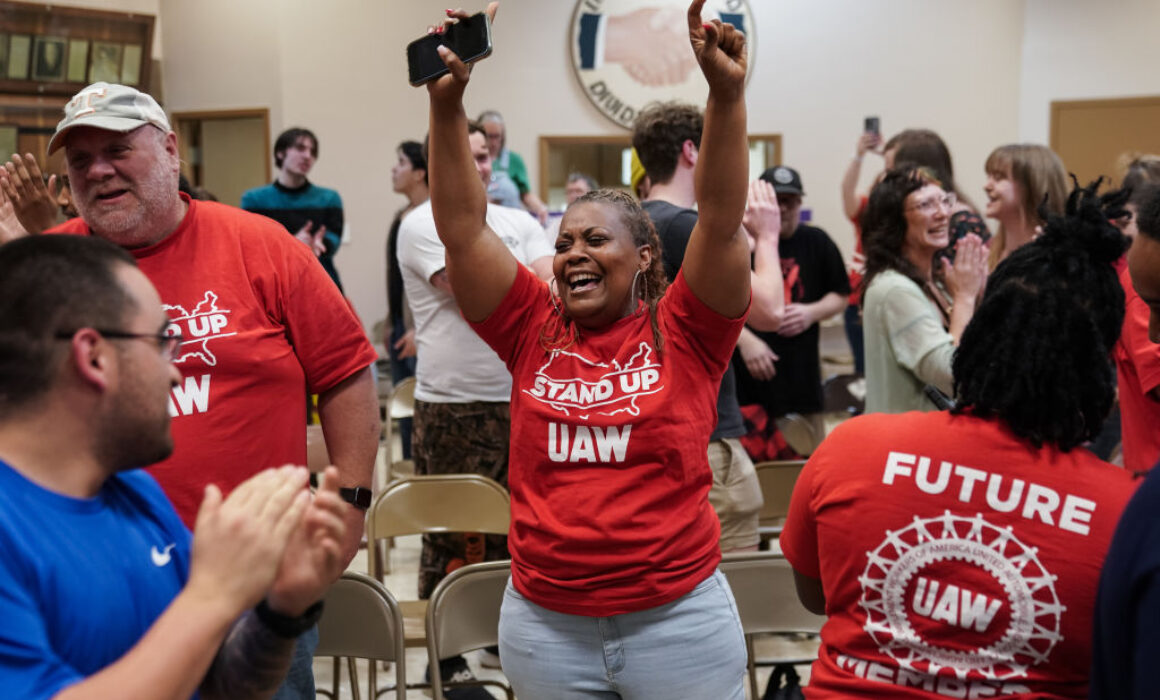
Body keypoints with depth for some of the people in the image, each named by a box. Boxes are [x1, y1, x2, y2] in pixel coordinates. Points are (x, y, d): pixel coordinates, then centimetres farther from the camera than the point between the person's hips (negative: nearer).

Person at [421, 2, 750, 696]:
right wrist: (446, 104, -13)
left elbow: (722, 217, -13)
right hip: (544, 622, 2)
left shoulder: (682, 332, -2)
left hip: (679, 619, -2)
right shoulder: (534, 330, 3)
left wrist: (727, 93, -24)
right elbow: (463, 225, -4)